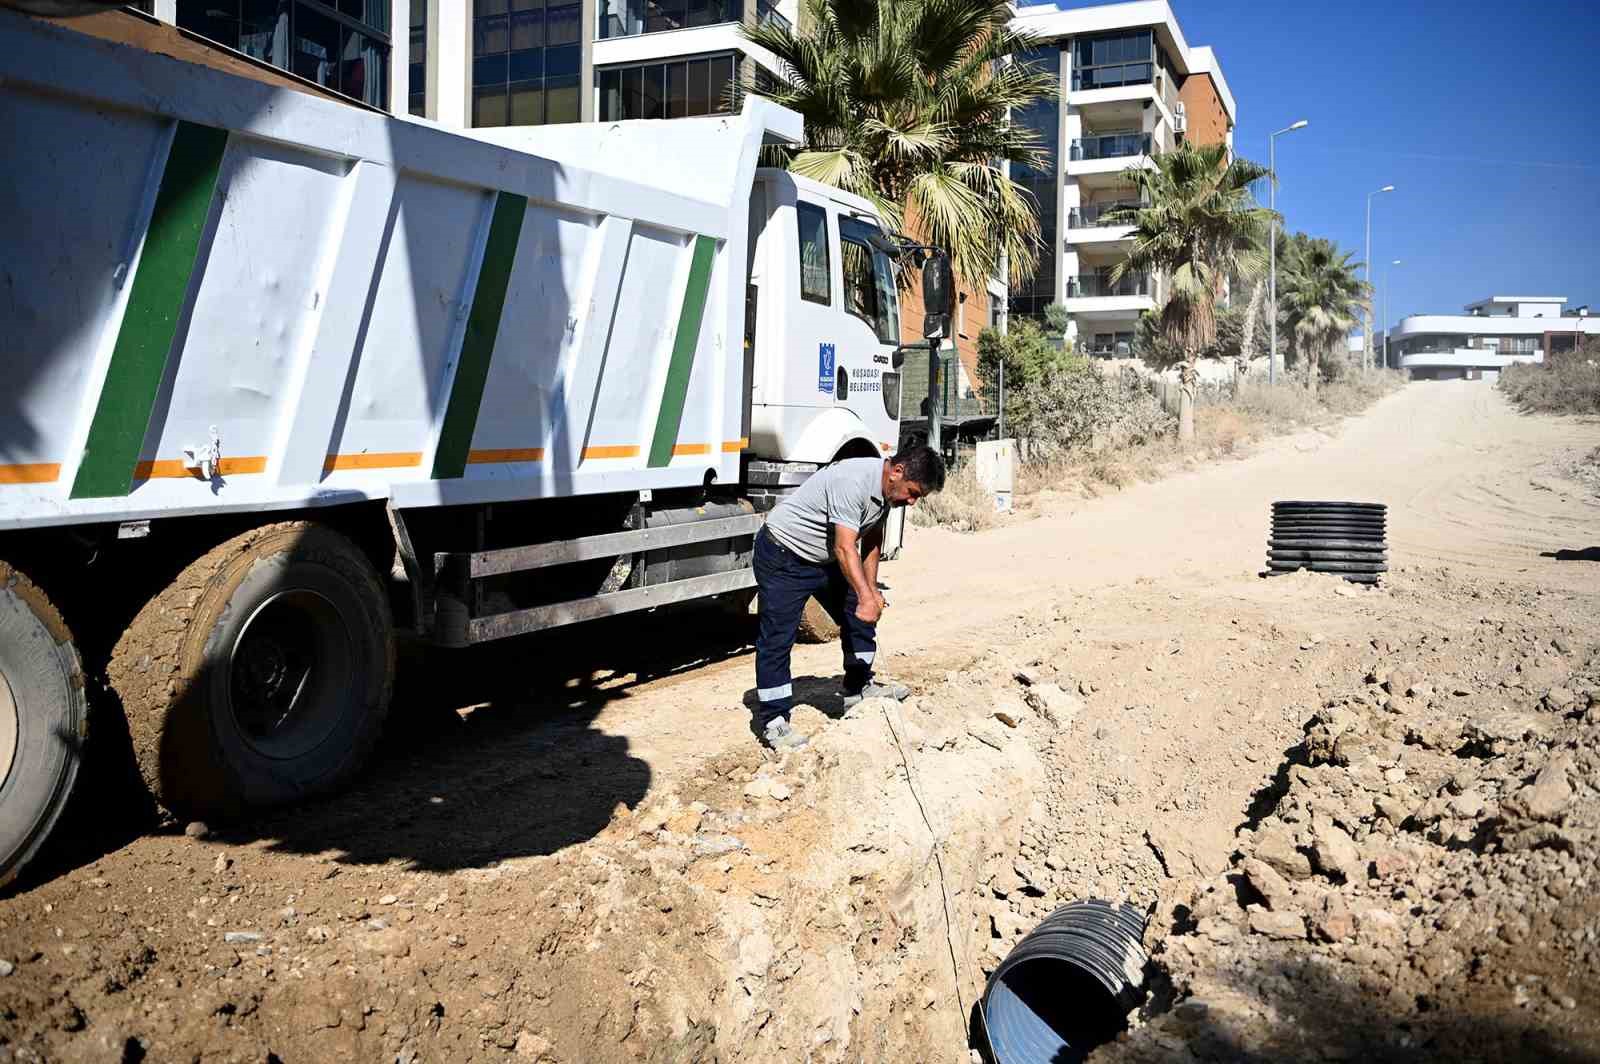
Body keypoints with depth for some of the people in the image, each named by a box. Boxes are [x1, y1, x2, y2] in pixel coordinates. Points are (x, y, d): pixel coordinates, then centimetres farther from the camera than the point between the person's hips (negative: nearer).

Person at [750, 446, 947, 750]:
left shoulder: (885, 488, -2)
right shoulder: (854, 482, -31)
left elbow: (872, 537, 11)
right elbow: (845, 548, -37)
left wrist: (871, 589, 5)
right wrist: (865, 596, -45)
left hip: (823, 559, 10)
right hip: (783, 556, -9)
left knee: (859, 617, 11)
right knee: (777, 638, -9)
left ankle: (858, 689, 26)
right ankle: (772, 721, -4)